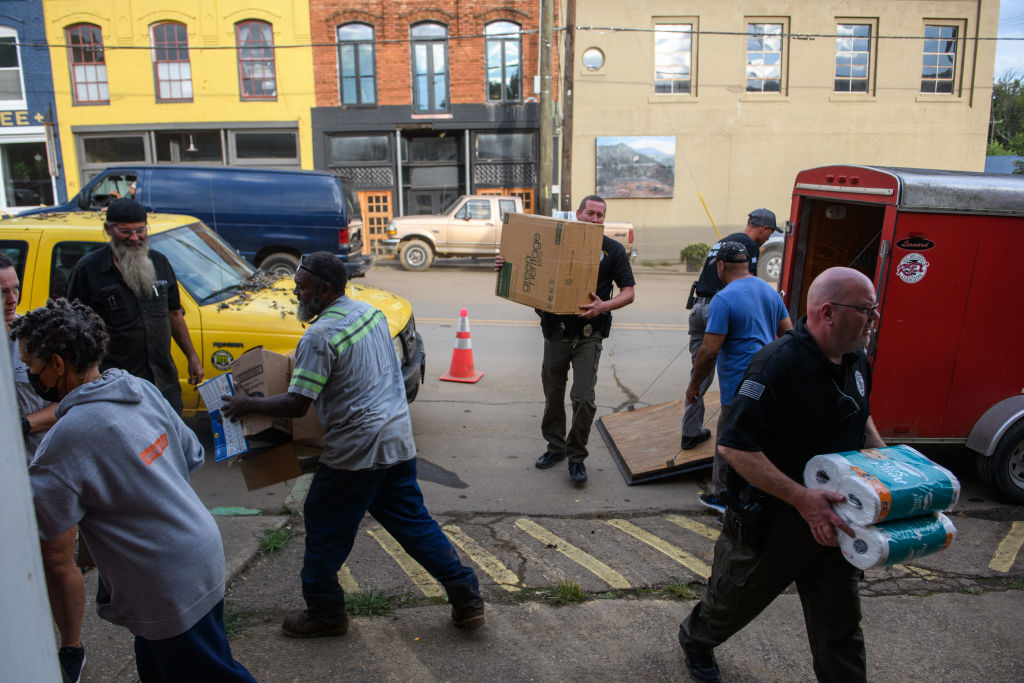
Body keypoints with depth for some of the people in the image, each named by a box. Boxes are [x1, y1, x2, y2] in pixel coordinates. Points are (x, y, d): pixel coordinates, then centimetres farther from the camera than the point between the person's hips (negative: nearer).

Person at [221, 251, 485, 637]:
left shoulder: (320, 337, -17)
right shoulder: (369, 311, 9)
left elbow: (296, 406, -18)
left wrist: (247, 405, -2)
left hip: (355, 449, -8)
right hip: (398, 439, 8)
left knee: (325, 530, 12)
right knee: (412, 521, 16)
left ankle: (324, 613, 29)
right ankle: (467, 599, 19)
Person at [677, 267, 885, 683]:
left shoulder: (856, 361, 1)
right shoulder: (778, 365, -28)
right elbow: (733, 446, -31)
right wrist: (802, 499, -33)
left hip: (830, 520, 7)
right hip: (770, 521, -6)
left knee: (840, 625, 15)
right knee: (735, 599, 19)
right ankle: (696, 639, 49)